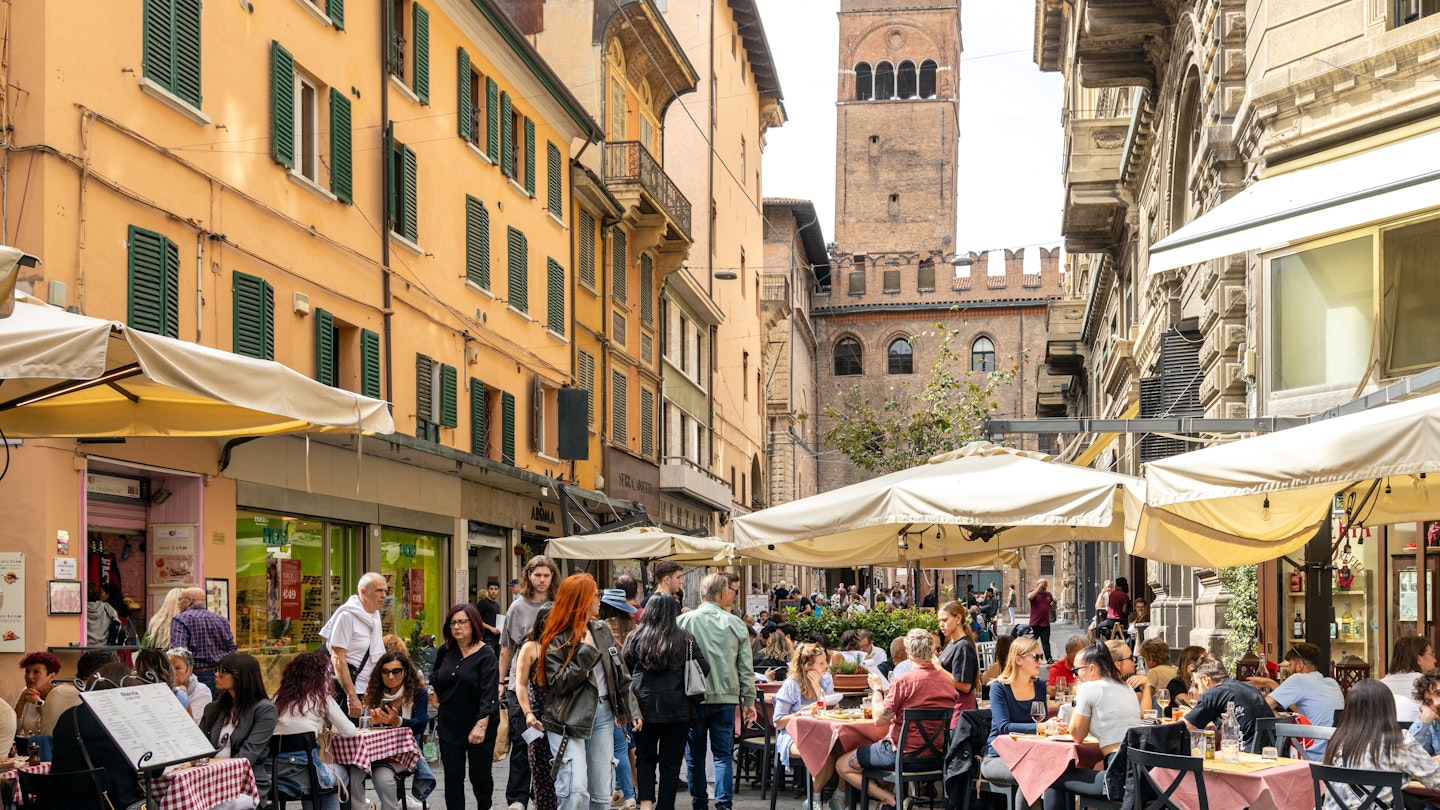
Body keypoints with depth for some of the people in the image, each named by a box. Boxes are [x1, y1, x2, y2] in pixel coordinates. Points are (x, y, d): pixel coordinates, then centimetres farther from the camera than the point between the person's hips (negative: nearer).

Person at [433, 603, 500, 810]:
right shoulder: (445, 651, 4)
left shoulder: (485, 654, -12)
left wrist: (481, 725, -30)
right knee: (453, 775, 1)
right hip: (450, 725, 4)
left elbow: (489, 693, -20)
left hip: (479, 725, -4)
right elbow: (435, 680, 23)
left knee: (480, 774, 6)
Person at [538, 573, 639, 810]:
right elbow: (559, 683, -17)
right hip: (568, 720, -6)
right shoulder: (556, 640, -9)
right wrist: (586, 652, -19)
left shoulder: (602, 631, 10)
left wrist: (631, 709, 11)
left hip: (603, 714, 6)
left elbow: (620, 673, 15)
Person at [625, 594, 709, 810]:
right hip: (677, 709, -1)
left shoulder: (635, 638, 1)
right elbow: (704, 669, -1)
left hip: (643, 706, 1)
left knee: (645, 758, 14)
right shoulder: (686, 640, -3)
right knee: (670, 762, 8)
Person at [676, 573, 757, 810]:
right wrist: (749, 701, 10)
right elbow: (745, 668, 2)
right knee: (723, 754, 5)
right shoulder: (735, 624, -1)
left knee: (695, 755, 10)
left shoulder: (684, 621, -4)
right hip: (725, 698, 0)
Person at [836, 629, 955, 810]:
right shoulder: (947, 681, 2)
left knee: (842, 765, 8)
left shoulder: (904, 681, -20)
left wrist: (876, 688, -2)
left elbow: (879, 719, -16)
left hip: (905, 753, -8)